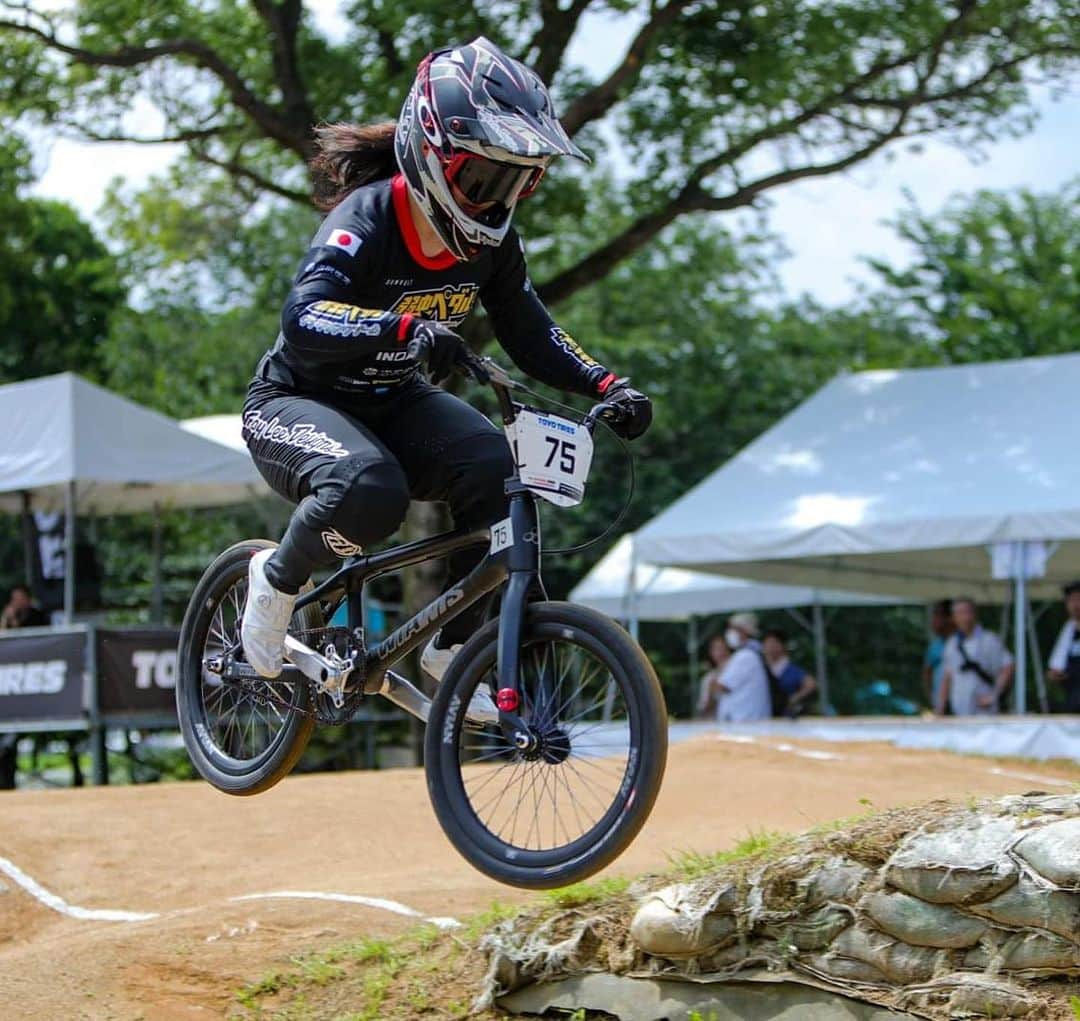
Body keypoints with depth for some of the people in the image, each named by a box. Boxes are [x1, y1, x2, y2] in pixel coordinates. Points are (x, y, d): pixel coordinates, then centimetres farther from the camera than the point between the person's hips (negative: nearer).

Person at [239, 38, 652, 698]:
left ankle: (451, 648, -7)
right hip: (295, 403, -6)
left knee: (496, 469, -23)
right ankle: (277, 578, -6)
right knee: (370, 489, -38)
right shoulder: (367, 219, -26)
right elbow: (305, 319, -41)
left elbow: (530, 334, 4)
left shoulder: (492, 243, -6)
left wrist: (608, 385, -12)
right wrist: (409, 328, -57)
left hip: (393, 404, 6)